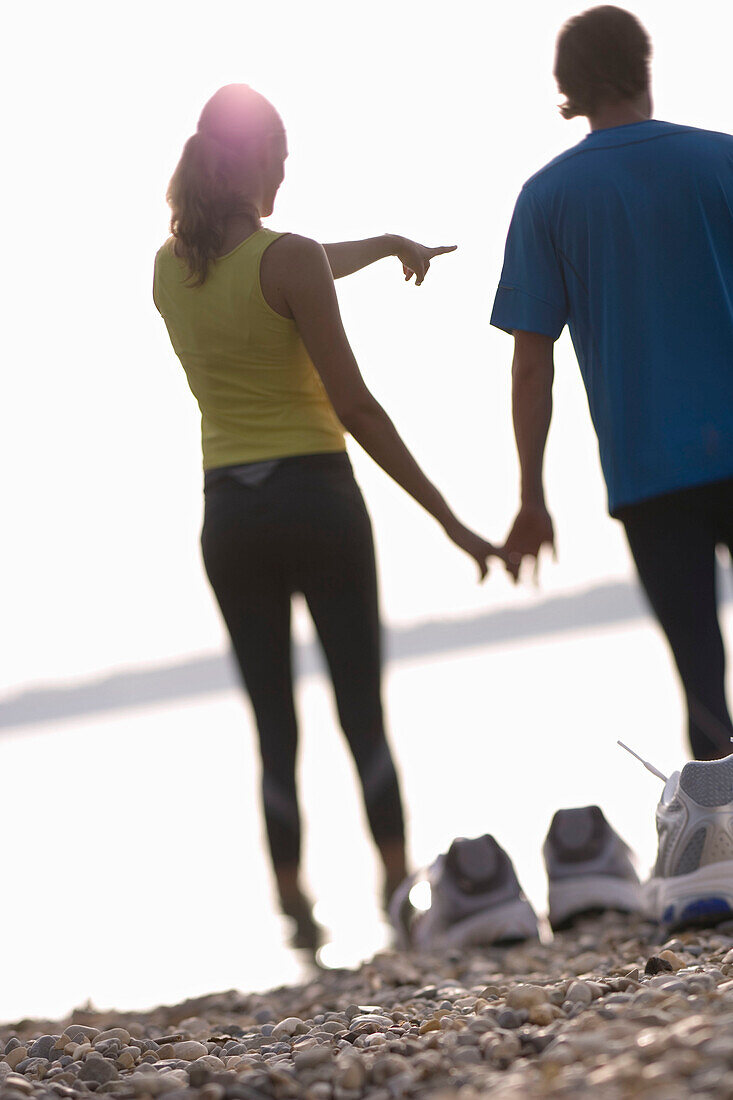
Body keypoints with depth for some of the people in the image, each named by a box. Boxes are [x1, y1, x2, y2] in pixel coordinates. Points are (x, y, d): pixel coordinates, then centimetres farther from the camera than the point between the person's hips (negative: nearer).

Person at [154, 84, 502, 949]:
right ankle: (401, 896, 1)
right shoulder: (289, 260, -13)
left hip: (228, 514, 4)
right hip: (316, 500, -4)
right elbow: (355, 409, -15)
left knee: (274, 730, 9)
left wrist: (384, 244, 36)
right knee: (363, 715, 4)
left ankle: (296, 910, 7)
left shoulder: (170, 268, 6)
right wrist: (448, 520, -10)